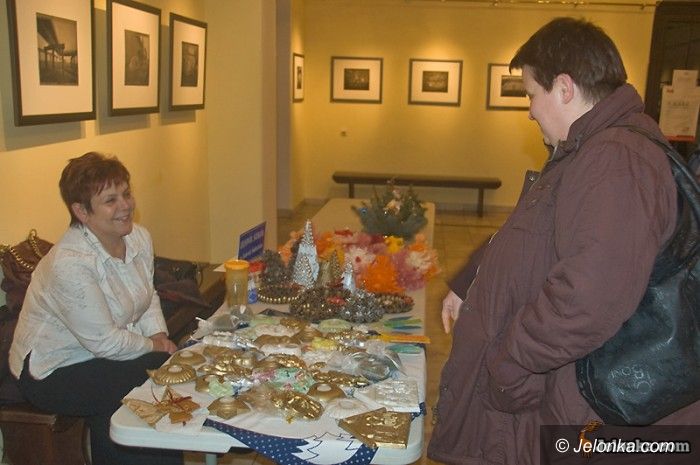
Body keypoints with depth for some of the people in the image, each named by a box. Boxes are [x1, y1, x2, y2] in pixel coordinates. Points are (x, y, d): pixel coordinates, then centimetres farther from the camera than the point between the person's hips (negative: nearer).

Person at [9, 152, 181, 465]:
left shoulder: (139, 238, -5)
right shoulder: (69, 264, -29)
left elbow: (148, 296, 10)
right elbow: (104, 342, -25)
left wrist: (159, 334, -7)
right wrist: (152, 346, -11)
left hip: (107, 354, 8)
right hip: (53, 371, -7)